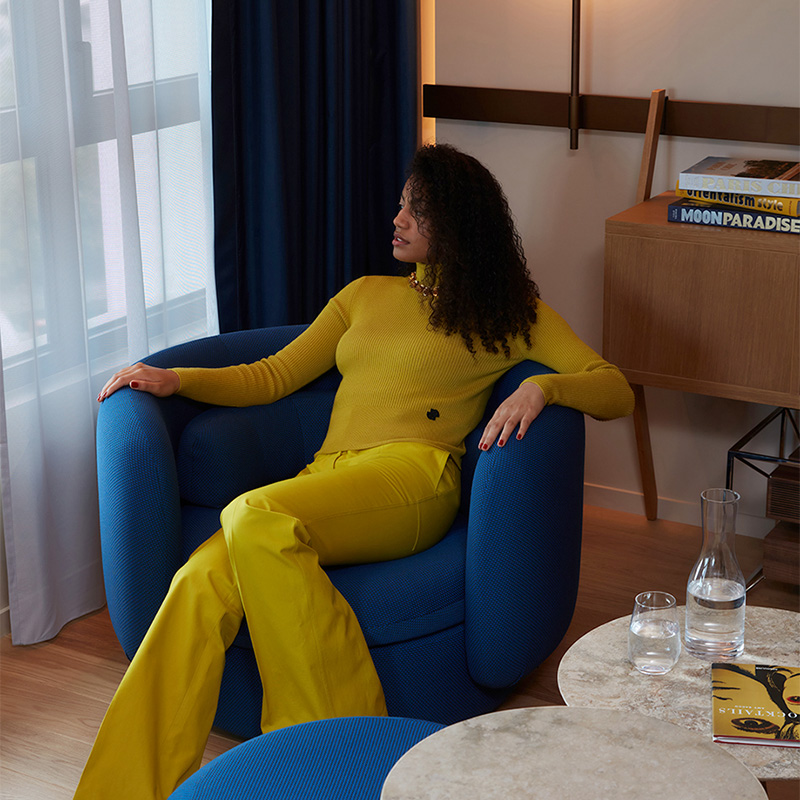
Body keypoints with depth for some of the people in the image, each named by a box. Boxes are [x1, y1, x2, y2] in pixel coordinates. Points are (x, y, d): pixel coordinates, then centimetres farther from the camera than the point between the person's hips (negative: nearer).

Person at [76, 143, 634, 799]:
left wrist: (541, 387, -12)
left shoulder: (509, 311, 16)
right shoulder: (367, 295, 30)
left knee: (253, 518, -36)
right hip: (324, 479, 5)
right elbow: (275, 376, 29)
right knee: (201, 583, -27)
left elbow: (617, 392, 8)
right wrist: (177, 380, 15)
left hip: (414, 475, -4)